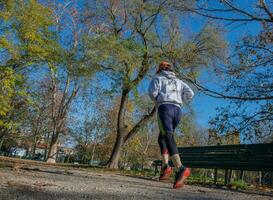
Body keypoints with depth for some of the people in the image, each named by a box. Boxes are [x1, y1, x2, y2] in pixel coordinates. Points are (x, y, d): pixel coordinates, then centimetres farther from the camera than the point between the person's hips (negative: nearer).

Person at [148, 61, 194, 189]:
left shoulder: (157, 79, 17)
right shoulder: (178, 81, 29)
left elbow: (152, 92, -3)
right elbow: (190, 93, 13)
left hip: (165, 109, -5)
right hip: (177, 111, 5)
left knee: (168, 139, -20)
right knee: (162, 138, 18)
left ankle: (180, 169, -41)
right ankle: (165, 166, -1)